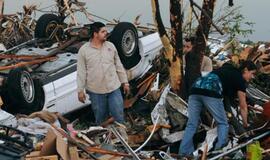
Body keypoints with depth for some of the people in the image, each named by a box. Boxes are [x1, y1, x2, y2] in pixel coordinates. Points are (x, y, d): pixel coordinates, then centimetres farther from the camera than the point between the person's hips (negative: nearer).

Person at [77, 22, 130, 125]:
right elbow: (81, 72, -4)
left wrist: (125, 82, 9)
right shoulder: (84, 50, -6)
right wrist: (80, 90, -5)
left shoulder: (110, 46, 3)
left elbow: (118, 66, 9)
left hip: (114, 88, 2)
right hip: (95, 91, -2)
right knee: (100, 118, 11)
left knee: (118, 115, 5)